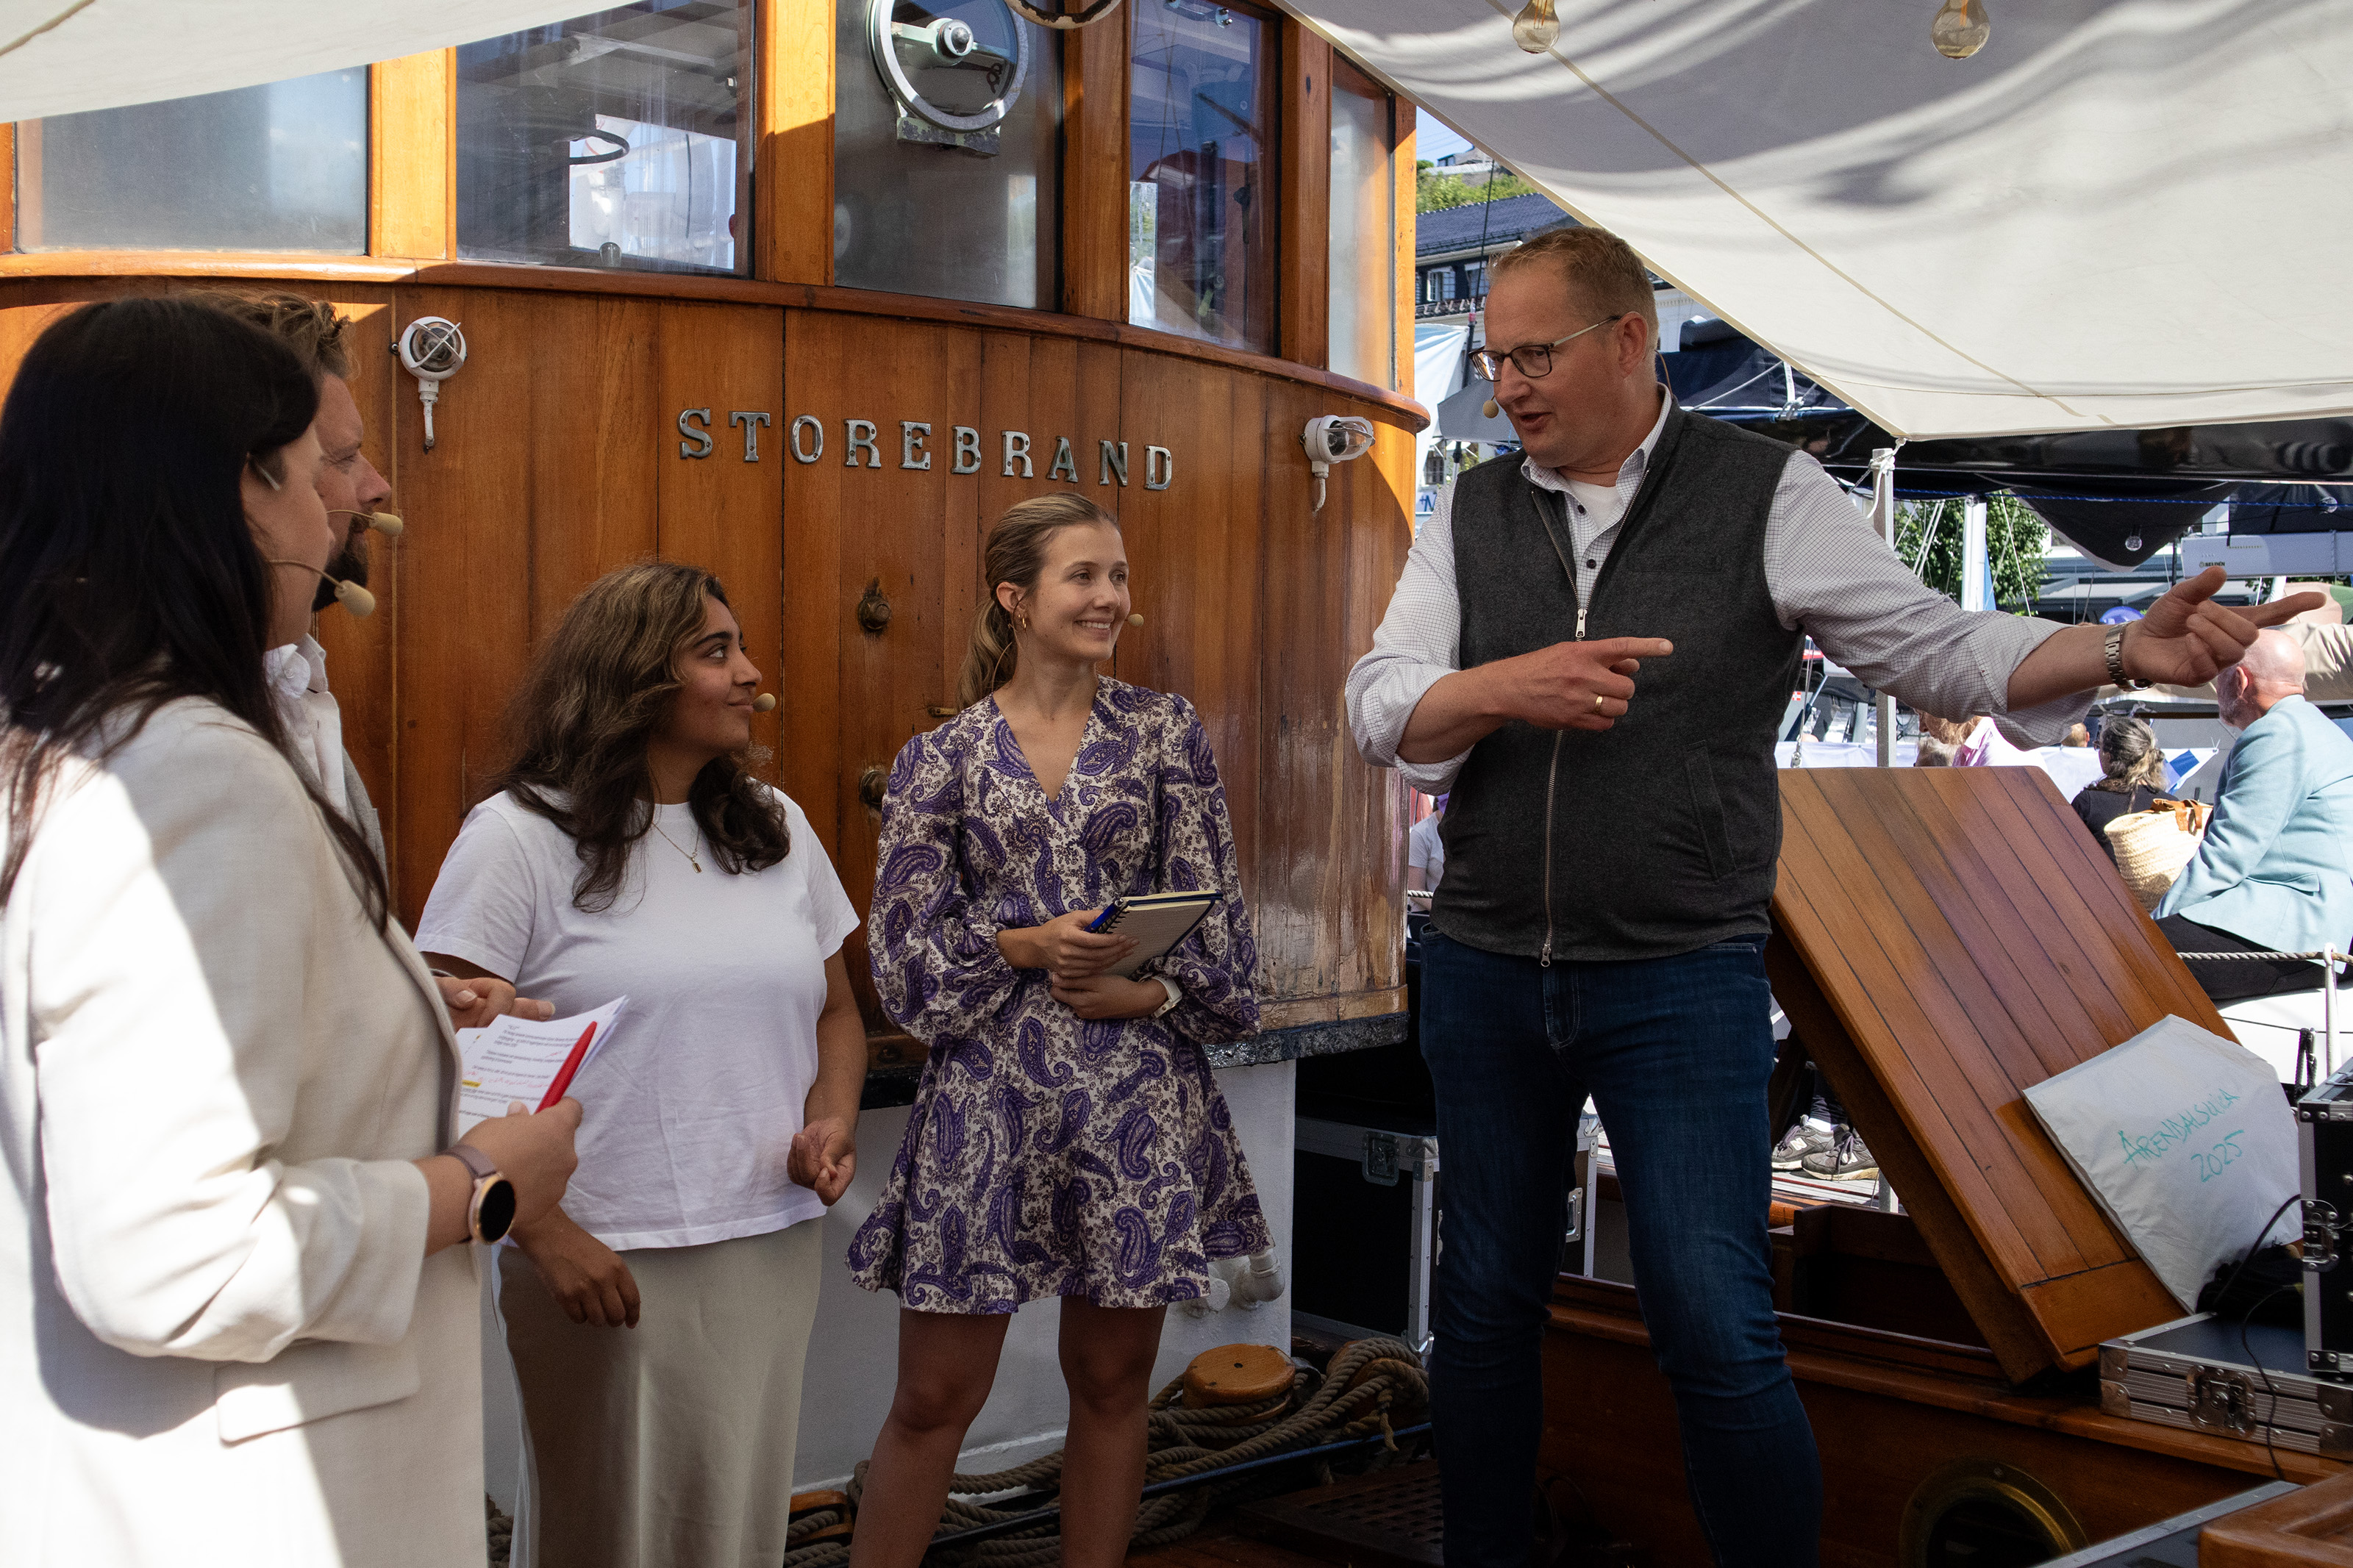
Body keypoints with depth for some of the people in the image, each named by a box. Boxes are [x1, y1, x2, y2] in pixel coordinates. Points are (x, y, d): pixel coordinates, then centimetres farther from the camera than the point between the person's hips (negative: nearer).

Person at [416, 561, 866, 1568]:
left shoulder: (777, 828, 11)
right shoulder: (520, 837, -7)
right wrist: (542, 1231, -17)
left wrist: (832, 1118, -1)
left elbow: (835, 1011, 19)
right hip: (608, 1264, -5)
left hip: (775, 1249, 5)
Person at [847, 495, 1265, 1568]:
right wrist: (1027, 946, -13)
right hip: (986, 1095, -1)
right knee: (933, 1397, 2)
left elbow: (1213, 909, 4)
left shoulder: (1164, 732, 6)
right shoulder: (940, 759, 3)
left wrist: (1145, 990, -12)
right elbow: (905, 947, 1)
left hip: (1138, 1095, 1)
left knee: (1113, 1380, 10)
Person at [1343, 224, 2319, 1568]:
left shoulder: (1770, 496, -1)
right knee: (1488, 1305, 13)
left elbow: (1935, 649, -2)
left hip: (1682, 982, -3)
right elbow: (1381, 709, 1)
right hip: (1484, 972, 4)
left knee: (1718, 1336, -7)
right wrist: (1506, 688, -19)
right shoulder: (1471, 515, 7)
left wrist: (2126, 650, -18)